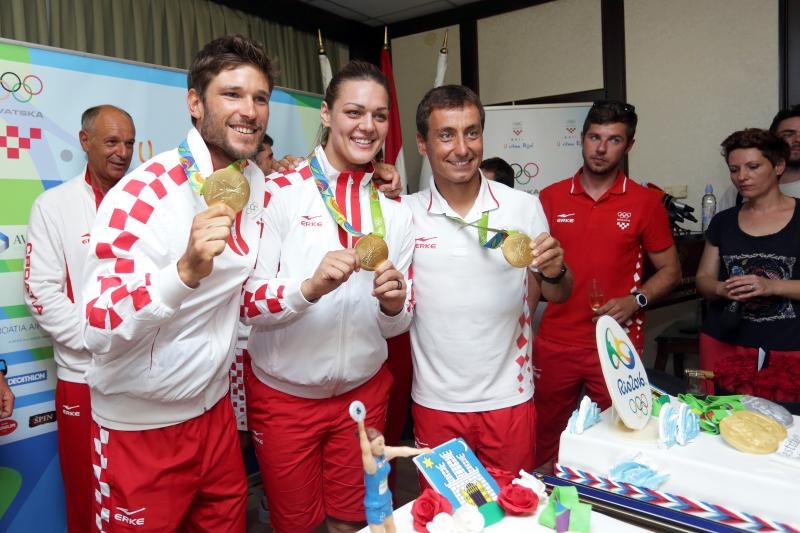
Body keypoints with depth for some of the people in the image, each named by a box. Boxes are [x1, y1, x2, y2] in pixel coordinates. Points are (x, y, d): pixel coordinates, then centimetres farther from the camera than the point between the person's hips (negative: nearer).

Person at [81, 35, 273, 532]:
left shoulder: (257, 183, -1)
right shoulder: (144, 193, -22)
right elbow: (99, 329, -26)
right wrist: (186, 271, -39)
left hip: (214, 410, 6)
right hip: (140, 428, -5)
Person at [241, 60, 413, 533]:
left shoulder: (395, 210, 0)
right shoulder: (279, 193, -11)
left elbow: (397, 324, 3)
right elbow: (249, 303, -16)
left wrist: (393, 303, -20)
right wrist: (311, 287, -34)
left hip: (363, 391, 3)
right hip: (284, 393, -3)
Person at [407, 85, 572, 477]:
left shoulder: (523, 207, -6)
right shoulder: (404, 213, -6)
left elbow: (558, 296, 2)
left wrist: (554, 272, -19)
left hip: (508, 397, 0)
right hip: (435, 401, 0)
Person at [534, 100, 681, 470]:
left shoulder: (645, 203, 0)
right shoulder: (550, 198, 4)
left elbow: (669, 270, 7)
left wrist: (636, 301, -12)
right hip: (554, 345, 2)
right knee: (544, 444, 12)